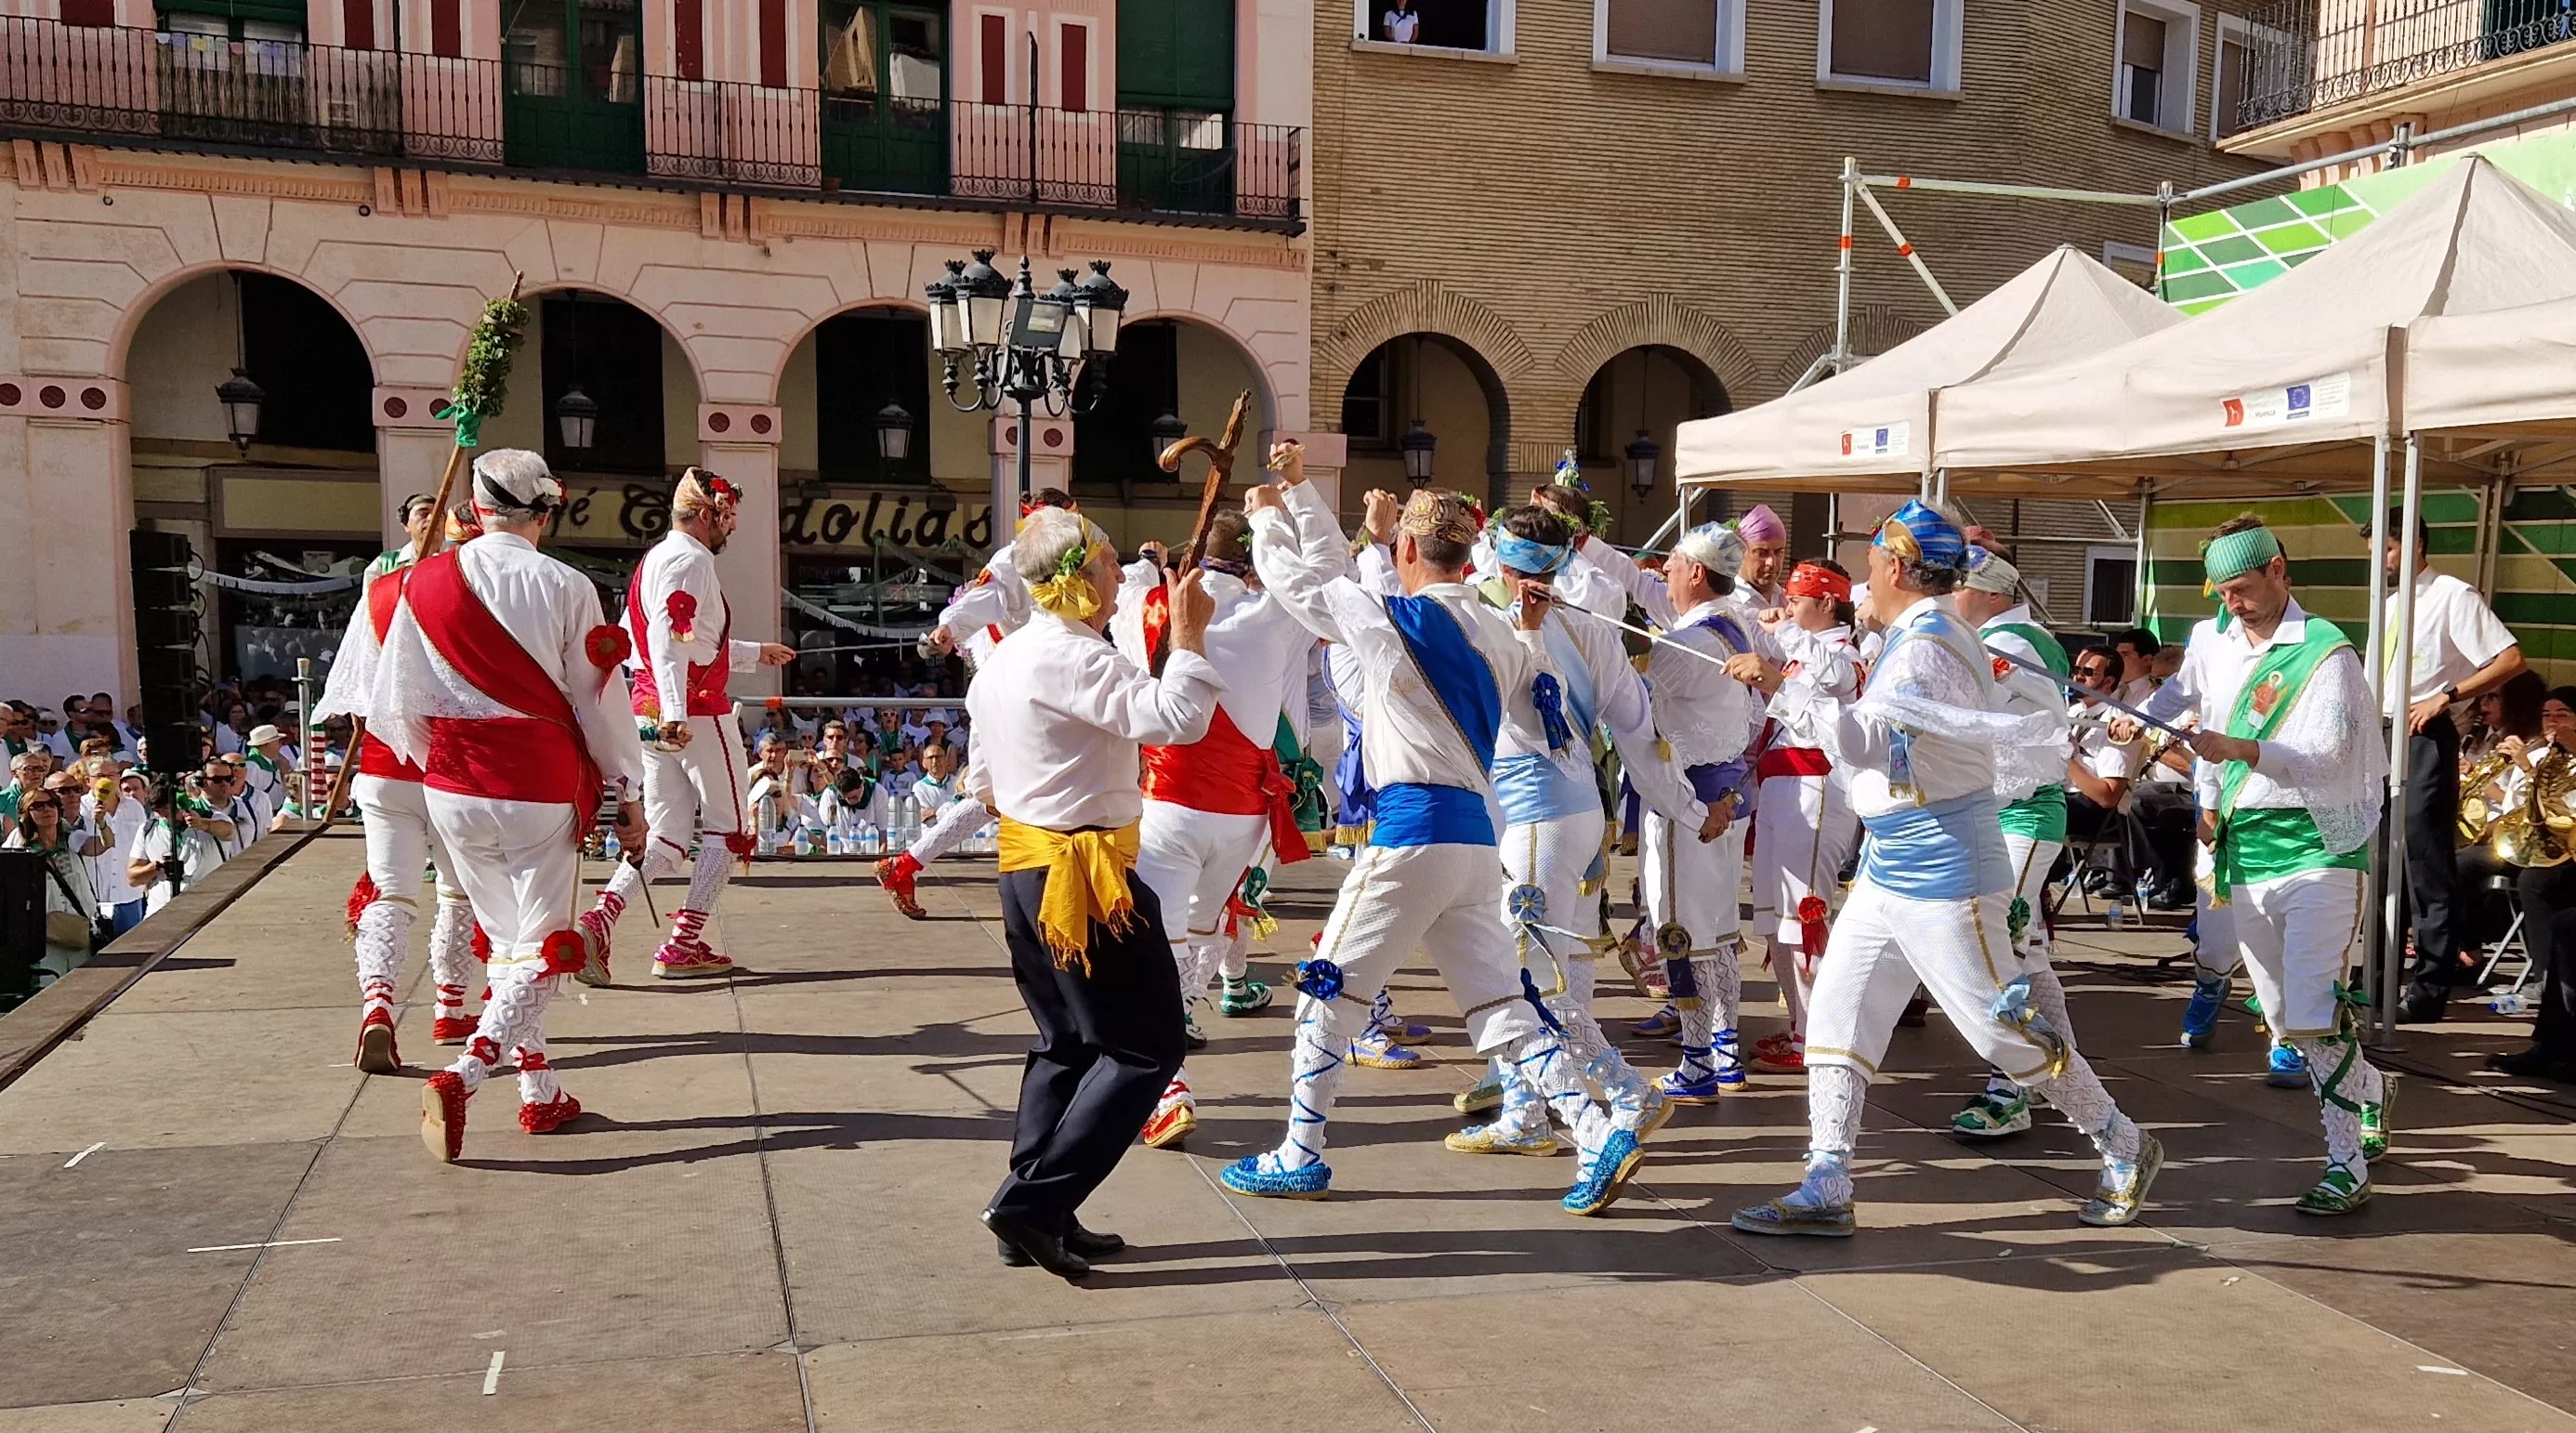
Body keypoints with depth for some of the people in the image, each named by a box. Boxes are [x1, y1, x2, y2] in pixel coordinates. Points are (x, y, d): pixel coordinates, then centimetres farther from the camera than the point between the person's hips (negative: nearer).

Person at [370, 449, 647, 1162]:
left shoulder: (424, 581, -1)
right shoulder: (566, 588, -10)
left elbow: (391, 706, 2)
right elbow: (602, 702, -5)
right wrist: (628, 793, 5)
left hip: (454, 788, 4)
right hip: (543, 788, -4)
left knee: (504, 935, 18)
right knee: (541, 947, 5)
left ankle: (540, 1094, 23)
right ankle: (460, 1076, -15)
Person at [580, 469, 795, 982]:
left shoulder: (655, 558, 21)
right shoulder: (691, 559, -10)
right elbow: (670, 634, -26)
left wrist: (755, 653, 38)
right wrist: (674, 712, -34)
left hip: (650, 710, 9)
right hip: (697, 710, -9)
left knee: (667, 834, 10)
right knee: (728, 827, 5)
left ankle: (598, 921, -8)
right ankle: (682, 946, 3)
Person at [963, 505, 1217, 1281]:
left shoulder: (1007, 655, 11)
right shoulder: (1072, 657, -20)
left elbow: (985, 780, 19)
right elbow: (1174, 719, -30)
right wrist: (1190, 633, -19)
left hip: (1025, 870, 10)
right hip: (1085, 878, -10)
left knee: (1066, 1043, 18)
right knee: (1146, 1049, -2)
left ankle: (1035, 1217, 18)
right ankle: (1032, 1203, -5)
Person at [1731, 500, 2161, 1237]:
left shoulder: (1925, 648, -21)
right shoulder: (1928, 632, 10)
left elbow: (1858, 742, -33)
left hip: (1940, 877, -10)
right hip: (1887, 871, 10)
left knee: (2007, 1031, 2)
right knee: (1835, 1018, 5)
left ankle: (2126, 1150, 22)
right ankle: (1825, 1190, 7)